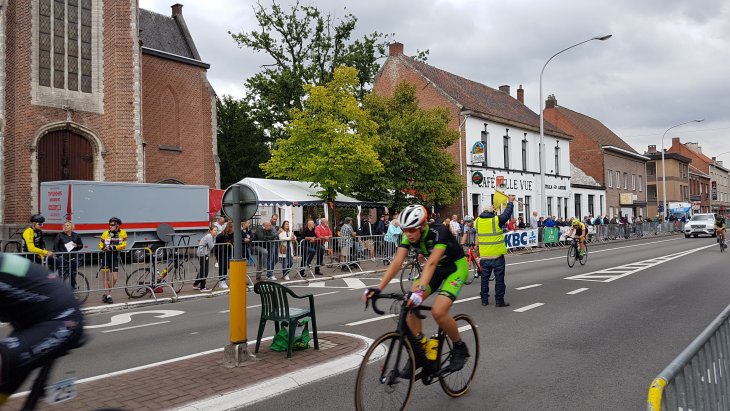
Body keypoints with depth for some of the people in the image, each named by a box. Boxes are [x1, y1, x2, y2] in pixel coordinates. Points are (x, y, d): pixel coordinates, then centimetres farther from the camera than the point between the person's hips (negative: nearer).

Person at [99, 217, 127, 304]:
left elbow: (123, 245, -10)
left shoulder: (122, 233, -3)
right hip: (106, 256, 0)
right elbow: (100, 244, 5)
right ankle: (108, 295, 15)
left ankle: (106, 294, 21)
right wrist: (103, 248, -17)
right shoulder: (106, 233, -2)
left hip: (115, 257, 0)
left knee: (115, 278, 1)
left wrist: (113, 247, -23)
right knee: (106, 277, 4)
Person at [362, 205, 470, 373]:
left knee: (438, 311, -25)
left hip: (456, 268, -6)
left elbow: (431, 263, -44)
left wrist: (420, 290, -58)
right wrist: (378, 288, -36)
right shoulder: (409, 236, -16)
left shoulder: (439, 233, -32)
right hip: (436, 270, 6)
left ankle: (460, 348, 2)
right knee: (409, 304, -14)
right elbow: (397, 262, -24)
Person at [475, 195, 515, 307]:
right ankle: (499, 301, 6)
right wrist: (510, 202, 18)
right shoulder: (496, 220, -13)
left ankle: (484, 300, 16)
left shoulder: (477, 221, -1)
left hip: (484, 256, 4)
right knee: (499, 278, 4)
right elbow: (507, 214, 1)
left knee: (485, 278, 12)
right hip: (497, 256, -4)